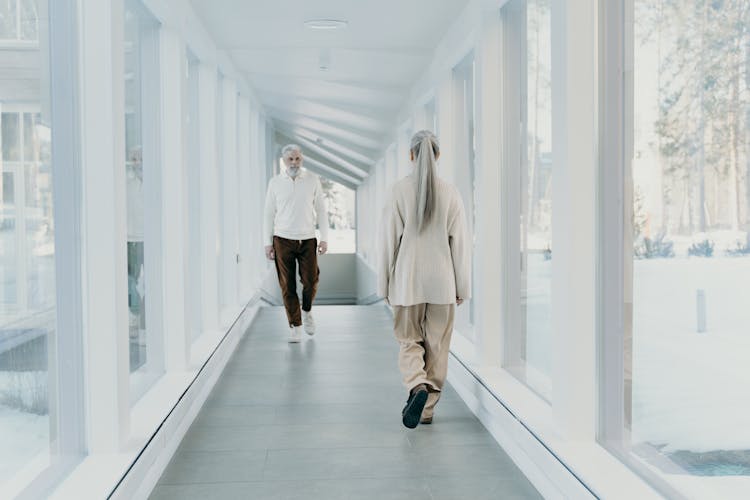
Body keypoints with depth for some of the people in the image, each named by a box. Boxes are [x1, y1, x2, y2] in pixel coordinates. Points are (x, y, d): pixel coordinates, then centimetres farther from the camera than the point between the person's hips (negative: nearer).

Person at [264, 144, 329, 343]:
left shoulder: (312, 180, 2)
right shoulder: (275, 182, 3)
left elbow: (321, 210, 5)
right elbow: (269, 213, 6)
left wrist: (324, 238, -2)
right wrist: (267, 243, 1)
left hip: (307, 239, 0)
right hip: (283, 239, 0)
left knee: (310, 281, -3)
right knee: (287, 286, 0)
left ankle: (307, 311, 27)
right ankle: (295, 326, 10)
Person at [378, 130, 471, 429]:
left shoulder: (400, 191, -7)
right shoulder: (450, 193, -3)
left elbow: (389, 240, -5)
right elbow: (460, 243, -1)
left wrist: (384, 285, 4)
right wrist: (462, 287, 7)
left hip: (408, 281, -1)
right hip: (443, 282, 1)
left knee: (409, 341, 12)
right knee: (437, 345, 12)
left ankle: (417, 386, -14)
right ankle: (428, 408, 18)